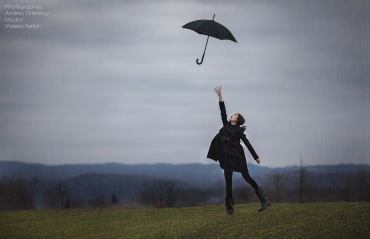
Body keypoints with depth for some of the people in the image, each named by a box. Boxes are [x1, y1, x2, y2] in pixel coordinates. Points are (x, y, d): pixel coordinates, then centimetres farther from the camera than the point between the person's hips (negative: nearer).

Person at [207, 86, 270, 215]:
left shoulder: (239, 130, 2)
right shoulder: (226, 125, 16)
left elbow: (247, 143, 1)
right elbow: (223, 112, 11)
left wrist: (256, 157, 2)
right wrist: (220, 96, 5)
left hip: (237, 156, -5)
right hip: (227, 157, 5)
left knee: (246, 177, -7)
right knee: (228, 181, 2)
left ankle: (264, 200, -5)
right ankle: (229, 208, 3)